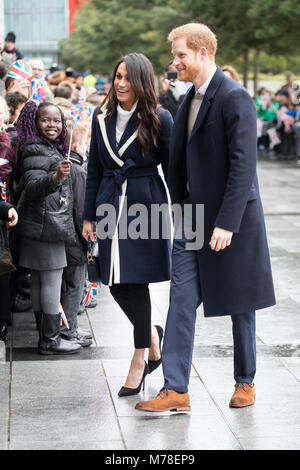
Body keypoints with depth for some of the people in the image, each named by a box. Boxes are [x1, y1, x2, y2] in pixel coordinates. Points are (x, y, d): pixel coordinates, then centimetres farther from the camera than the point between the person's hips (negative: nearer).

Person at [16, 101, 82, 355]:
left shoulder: (52, 150, 17)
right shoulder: (36, 152, -14)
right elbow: (32, 187, -27)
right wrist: (56, 178, -43)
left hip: (42, 226, 10)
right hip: (46, 224, -10)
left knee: (39, 281, 12)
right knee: (52, 280, -7)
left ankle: (45, 334, 17)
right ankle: (51, 339, -4)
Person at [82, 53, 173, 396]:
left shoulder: (159, 119, -4)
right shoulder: (102, 117, 8)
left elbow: (172, 169, -1)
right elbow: (94, 169, 12)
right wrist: (89, 216, 10)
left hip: (145, 206, -4)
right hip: (111, 207, 4)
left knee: (135, 281, -3)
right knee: (116, 285, 4)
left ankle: (139, 358, 11)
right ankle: (151, 335, 30)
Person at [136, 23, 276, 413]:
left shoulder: (235, 98, -15)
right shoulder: (189, 101, 11)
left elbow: (243, 165, -20)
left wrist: (227, 223, -23)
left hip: (231, 219, -7)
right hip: (192, 217, 7)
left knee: (240, 304, 8)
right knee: (181, 300, 1)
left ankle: (245, 382, 25)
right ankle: (175, 390, 2)